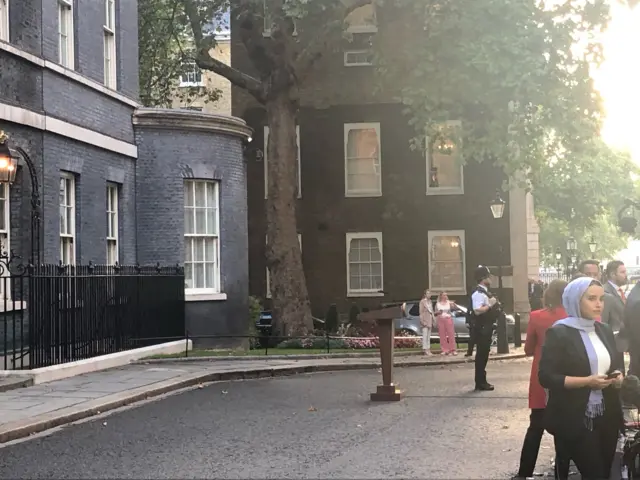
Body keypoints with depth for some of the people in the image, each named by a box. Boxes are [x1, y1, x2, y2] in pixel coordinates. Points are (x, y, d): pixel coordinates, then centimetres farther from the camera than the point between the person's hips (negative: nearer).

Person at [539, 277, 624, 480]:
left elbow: (617, 364, 23)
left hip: (607, 416, 7)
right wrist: (586, 381, -22)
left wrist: (618, 376, -1)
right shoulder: (559, 333, -10)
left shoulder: (605, 330, 12)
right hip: (575, 421, -7)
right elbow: (546, 377, -16)